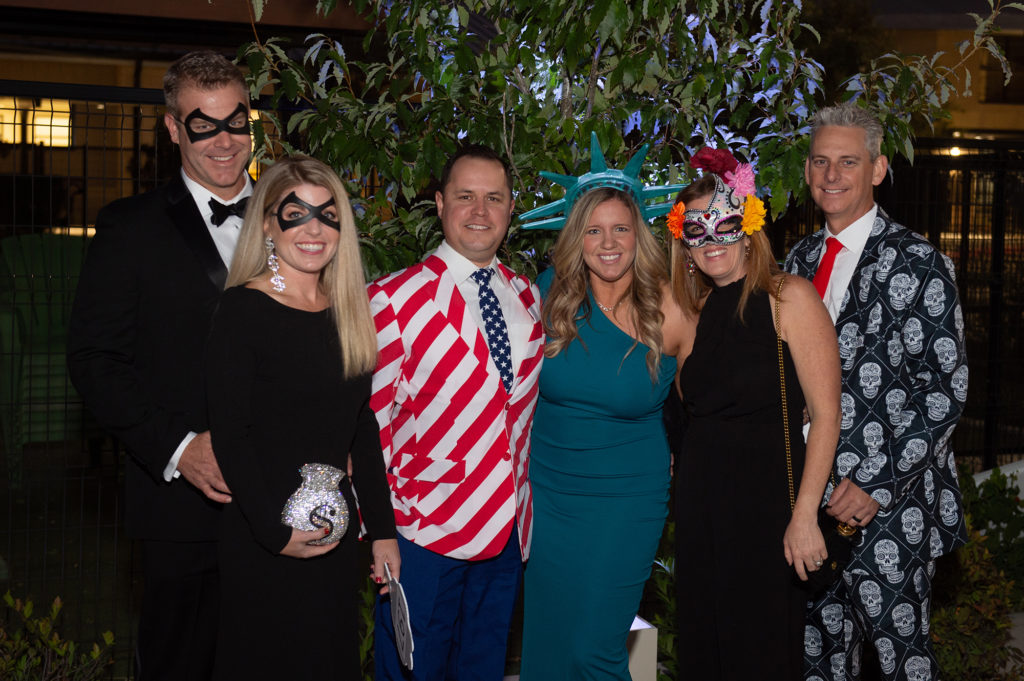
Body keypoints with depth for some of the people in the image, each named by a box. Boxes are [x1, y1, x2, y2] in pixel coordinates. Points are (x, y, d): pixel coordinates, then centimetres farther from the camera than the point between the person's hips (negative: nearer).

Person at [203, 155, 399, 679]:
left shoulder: (348, 312, 9)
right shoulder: (243, 310, -11)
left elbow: (362, 430, 12)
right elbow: (230, 435, -14)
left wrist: (382, 530, 9)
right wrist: (275, 531, -20)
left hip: (336, 535, 6)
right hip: (262, 542, -6)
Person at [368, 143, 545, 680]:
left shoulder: (527, 297, 8)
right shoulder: (394, 299, -9)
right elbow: (369, 418, -9)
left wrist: (525, 505, 10)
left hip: (509, 532, 5)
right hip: (423, 533, -5)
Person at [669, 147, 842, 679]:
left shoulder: (789, 297, -9)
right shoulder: (695, 310, 10)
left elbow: (824, 415, -14)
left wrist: (804, 517, -18)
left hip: (766, 496, -6)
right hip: (699, 498, 6)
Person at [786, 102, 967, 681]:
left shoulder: (916, 263, -9)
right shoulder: (802, 260, 11)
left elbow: (946, 389, -12)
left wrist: (879, 483, -16)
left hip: (893, 499, -5)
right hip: (813, 495, 6)